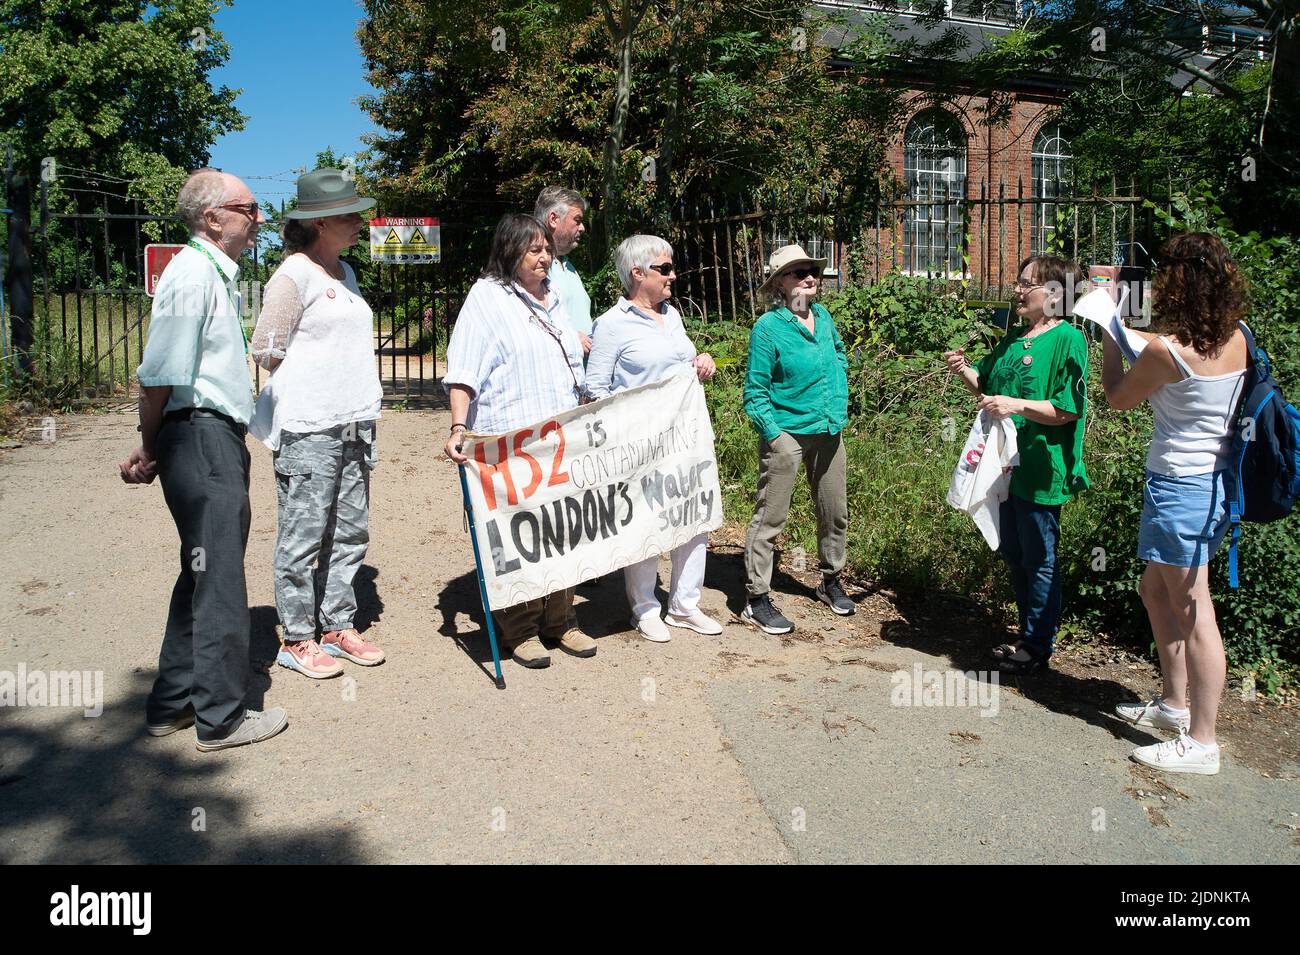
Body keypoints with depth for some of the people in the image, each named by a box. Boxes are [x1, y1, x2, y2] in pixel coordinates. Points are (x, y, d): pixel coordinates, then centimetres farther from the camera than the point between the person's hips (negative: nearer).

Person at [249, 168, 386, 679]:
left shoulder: (344, 273, 16)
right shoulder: (294, 273, -9)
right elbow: (266, 350, -10)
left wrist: (361, 405, 14)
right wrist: (313, 388, 0)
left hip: (354, 422, 8)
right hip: (308, 426, -8)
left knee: (349, 530, 11)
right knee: (304, 533, -1)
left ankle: (339, 626, 23)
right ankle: (297, 639, 10)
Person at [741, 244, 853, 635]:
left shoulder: (823, 316, 5)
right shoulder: (768, 327, -13)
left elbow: (840, 356, 24)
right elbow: (755, 392, -10)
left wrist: (840, 408, 15)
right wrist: (774, 437, -15)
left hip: (828, 432, 7)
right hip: (786, 434, -7)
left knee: (835, 513, 16)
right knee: (770, 517, -3)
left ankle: (830, 581, 36)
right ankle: (756, 599, 7)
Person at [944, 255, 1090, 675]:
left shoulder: (1067, 340, -11)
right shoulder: (1013, 339, 12)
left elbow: (1067, 410, -17)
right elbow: (987, 388, 21)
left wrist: (1018, 406, -26)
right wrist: (964, 371, 2)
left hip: (1041, 472, -8)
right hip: (1007, 466, 8)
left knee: (1039, 560, 3)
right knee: (1013, 555, 17)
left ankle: (1038, 645, 17)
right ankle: (1029, 635, 32)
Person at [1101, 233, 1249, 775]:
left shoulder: (1168, 350, -20)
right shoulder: (1234, 339, 2)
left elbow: (1118, 398, -3)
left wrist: (1110, 333, 6)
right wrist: (1128, 334, 20)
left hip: (1179, 487, -9)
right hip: (1215, 481, 9)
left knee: (1193, 614, -2)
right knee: (1156, 591, 22)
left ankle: (1201, 743, 7)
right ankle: (1175, 703, 34)